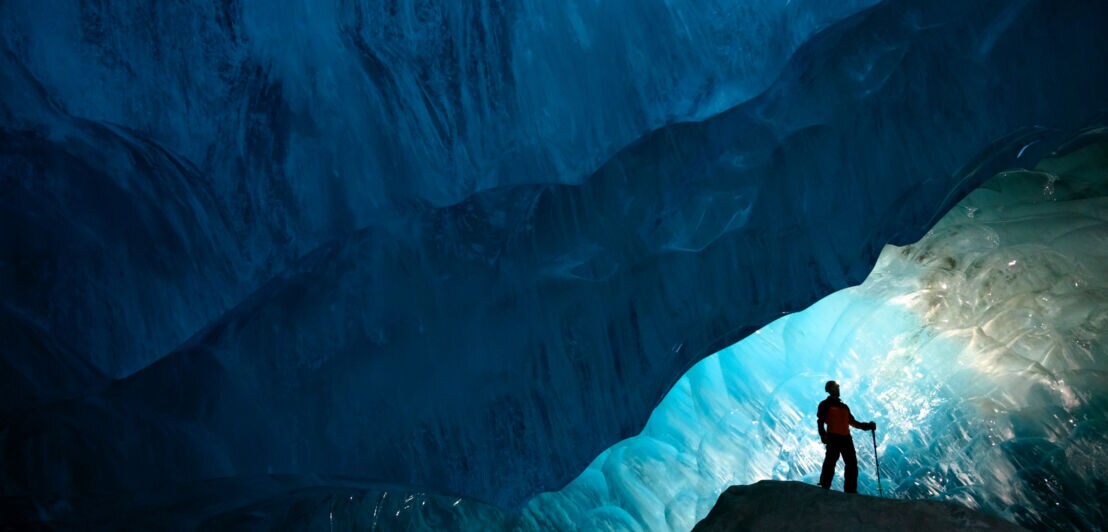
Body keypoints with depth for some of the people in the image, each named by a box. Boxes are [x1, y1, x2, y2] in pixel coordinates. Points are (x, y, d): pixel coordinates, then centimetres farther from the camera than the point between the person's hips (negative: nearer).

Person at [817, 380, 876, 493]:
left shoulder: (844, 406, 26)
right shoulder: (825, 404, 6)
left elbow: (852, 421, 28)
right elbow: (820, 421, -5)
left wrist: (867, 426, 16)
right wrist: (823, 435, -21)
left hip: (846, 438, 7)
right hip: (833, 438, -7)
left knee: (852, 465, 3)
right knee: (830, 464, -13)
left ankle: (851, 491, 7)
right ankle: (823, 488, -11)